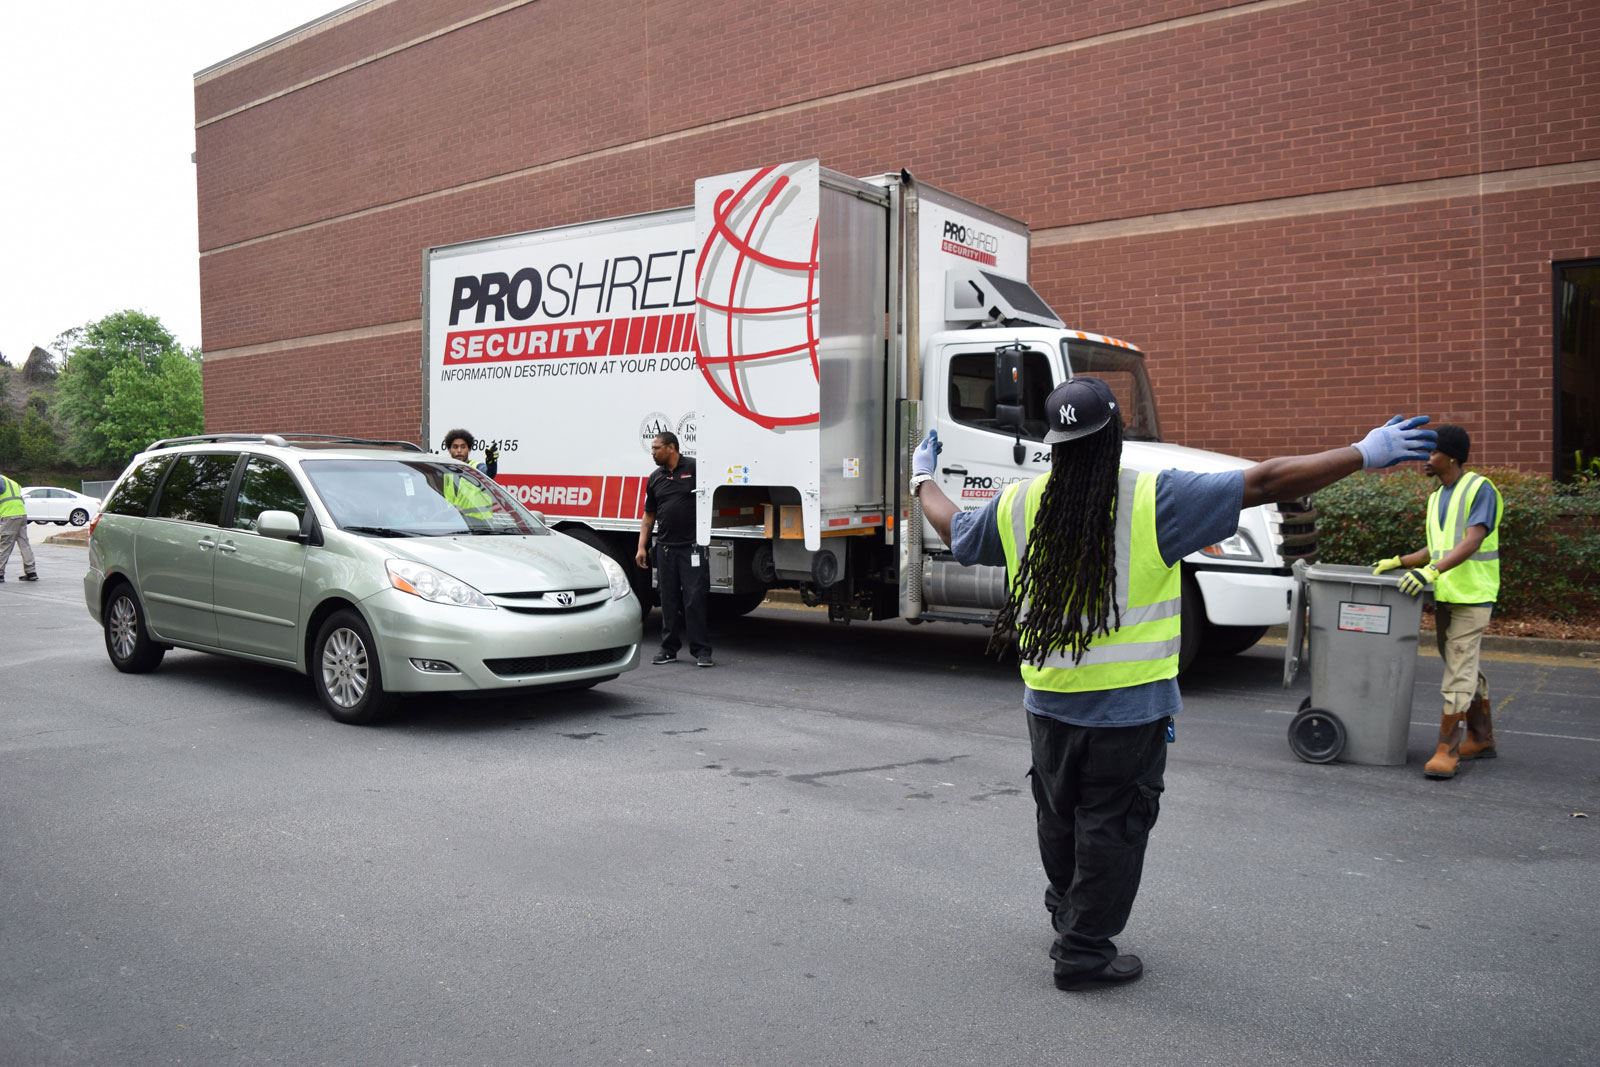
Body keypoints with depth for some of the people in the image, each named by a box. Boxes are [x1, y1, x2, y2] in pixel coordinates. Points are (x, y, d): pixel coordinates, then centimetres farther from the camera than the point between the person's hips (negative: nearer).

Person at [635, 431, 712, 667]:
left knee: (694, 599, -5)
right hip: (666, 547, 5)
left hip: (692, 546, -5)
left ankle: (701, 651, 0)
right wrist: (641, 546, 10)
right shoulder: (655, 478, 13)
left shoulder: (695, 468, -4)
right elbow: (648, 515, 17)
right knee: (669, 601, 9)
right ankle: (669, 649, 18)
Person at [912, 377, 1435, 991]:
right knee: (1111, 826, 8)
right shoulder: (1154, 500, -13)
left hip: (1047, 702, 5)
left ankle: (1069, 922, 40)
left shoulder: (1019, 504, -1)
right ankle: (1085, 953, 16)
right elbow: (1264, 484, -14)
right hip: (1128, 707, -5)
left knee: (1060, 818, 21)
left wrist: (922, 478, 36)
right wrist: (1366, 455, -7)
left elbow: (955, 531, 16)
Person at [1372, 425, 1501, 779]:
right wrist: (1400, 562, 6)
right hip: (1444, 596, 8)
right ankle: (1481, 739, 27)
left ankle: (1448, 750, -9)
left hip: (1471, 596, -8)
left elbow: (1471, 543, -23)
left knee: (1458, 673, -10)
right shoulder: (1436, 497, 14)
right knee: (1465, 671, 15)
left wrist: (1432, 571, -34)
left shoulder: (1479, 490, -11)